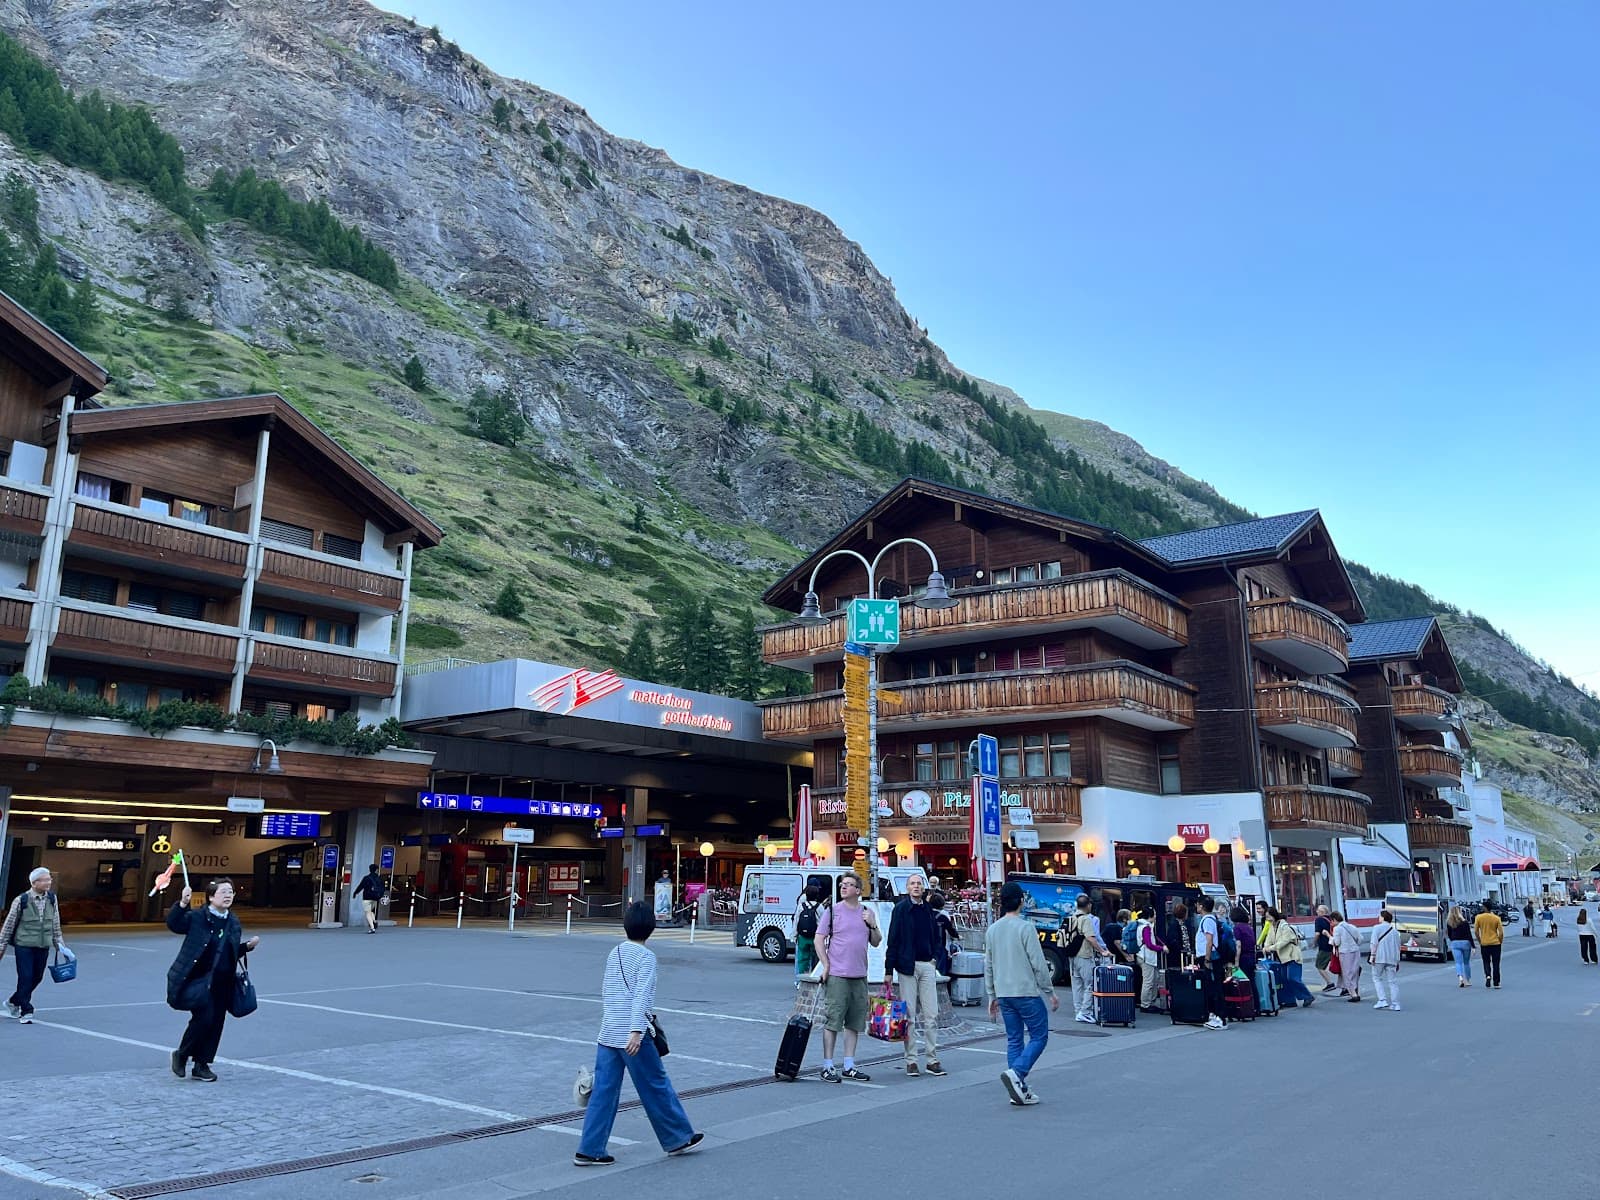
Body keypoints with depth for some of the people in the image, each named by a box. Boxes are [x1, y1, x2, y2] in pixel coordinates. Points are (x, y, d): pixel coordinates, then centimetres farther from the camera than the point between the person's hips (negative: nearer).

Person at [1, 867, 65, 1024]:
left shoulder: (52, 899, 3)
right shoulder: (21, 900, -8)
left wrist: (58, 943, 13)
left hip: (43, 946, 4)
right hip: (24, 945, -4)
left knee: (37, 977, 10)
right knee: (25, 977, -5)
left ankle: (13, 1002, 33)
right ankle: (26, 1012, 7)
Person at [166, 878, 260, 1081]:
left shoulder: (233, 923, 10)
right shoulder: (197, 917, -6)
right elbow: (173, 924, -21)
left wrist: (248, 946, 2)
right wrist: (182, 904, -33)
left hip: (222, 983, 6)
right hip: (196, 979, -6)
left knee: (215, 1023, 8)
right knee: (204, 1016, -18)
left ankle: (202, 1065, 24)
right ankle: (181, 1055, 7)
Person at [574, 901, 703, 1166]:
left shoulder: (614, 953, 11)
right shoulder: (646, 957, -10)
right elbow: (641, 995, -20)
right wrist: (637, 1031, -26)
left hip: (607, 1034, 7)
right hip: (632, 1035, -7)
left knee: (603, 1091, 8)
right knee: (657, 1087, 6)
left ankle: (590, 1150, 6)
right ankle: (679, 1139, 19)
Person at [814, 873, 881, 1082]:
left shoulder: (868, 913, 11)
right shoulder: (832, 910, -2)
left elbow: (876, 942, 15)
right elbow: (819, 939, -1)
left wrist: (872, 925, -3)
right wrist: (826, 965, -9)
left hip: (859, 976, 5)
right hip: (837, 975, -5)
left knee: (854, 1023, 10)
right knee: (833, 1021, -4)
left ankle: (849, 1067, 19)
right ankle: (828, 1067, 4)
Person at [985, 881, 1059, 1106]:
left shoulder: (992, 930, 7)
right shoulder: (1025, 928, -11)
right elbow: (1038, 964, -11)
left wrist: (992, 996, 20)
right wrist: (1050, 992, -1)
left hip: (1004, 994, 6)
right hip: (1027, 992, -6)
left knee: (1014, 1040, 11)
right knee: (1039, 1036, 4)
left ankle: (1019, 1090, 9)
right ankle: (1016, 1072, -14)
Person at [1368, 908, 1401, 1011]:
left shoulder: (1378, 928, -2)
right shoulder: (1395, 931, 15)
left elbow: (1374, 943, -11)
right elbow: (1398, 947, 16)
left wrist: (1372, 955, -8)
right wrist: (1397, 961, 20)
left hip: (1380, 957, -5)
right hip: (1392, 959, 5)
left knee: (1377, 978, 9)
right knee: (1393, 981, 6)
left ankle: (1382, 1000, -2)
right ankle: (1395, 1004, 3)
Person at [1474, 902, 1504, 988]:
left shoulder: (1478, 917, -5)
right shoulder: (1496, 918, -5)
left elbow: (1476, 931, -3)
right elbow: (1501, 933, -6)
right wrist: (1500, 942, 10)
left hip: (1484, 944, 0)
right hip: (1495, 943, 0)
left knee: (1486, 962, 13)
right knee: (1496, 964, 9)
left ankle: (1488, 976, -10)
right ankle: (1496, 983, 10)